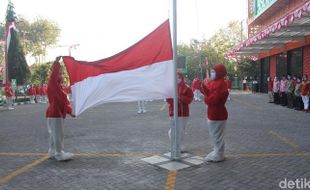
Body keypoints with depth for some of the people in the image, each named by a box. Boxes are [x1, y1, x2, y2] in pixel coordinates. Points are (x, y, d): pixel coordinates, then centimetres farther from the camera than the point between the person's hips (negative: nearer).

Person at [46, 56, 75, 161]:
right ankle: (59, 154, 2)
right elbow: (53, 74, -28)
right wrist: (56, 62, -30)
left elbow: (65, 100, 15)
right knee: (58, 134, -4)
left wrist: (69, 111, 8)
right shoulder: (52, 85, -10)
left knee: (54, 134, 16)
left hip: (58, 113, 9)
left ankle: (52, 152, 25)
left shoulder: (60, 87, 15)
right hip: (55, 114, -9)